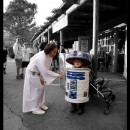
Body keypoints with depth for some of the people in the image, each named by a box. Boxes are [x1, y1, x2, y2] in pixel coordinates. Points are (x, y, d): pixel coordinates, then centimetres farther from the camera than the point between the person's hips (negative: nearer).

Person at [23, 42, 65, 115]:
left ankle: (41, 104, 27)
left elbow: (46, 69, -4)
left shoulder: (49, 56, -9)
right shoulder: (42, 57, -35)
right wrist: (58, 75, -36)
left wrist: (42, 78, -6)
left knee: (42, 88, 12)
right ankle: (35, 109, 8)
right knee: (38, 89, -4)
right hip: (32, 73, -8)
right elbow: (45, 71, -37)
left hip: (38, 73, 8)